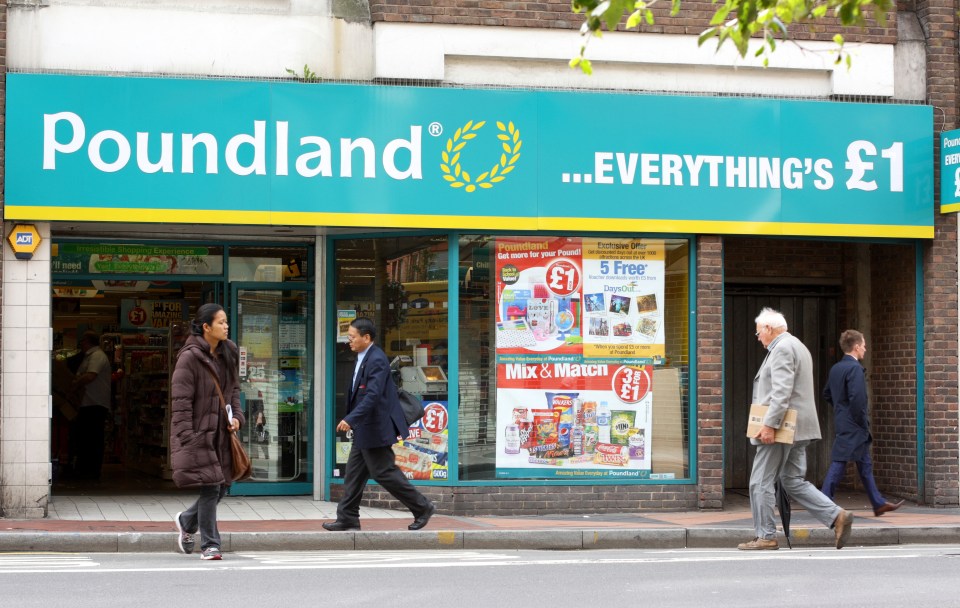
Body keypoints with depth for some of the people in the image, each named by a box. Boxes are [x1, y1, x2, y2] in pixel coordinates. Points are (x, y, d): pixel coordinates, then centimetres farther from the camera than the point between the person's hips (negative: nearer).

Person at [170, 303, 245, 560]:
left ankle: (187, 521, 35)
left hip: (221, 433, 7)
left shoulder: (228, 354, 10)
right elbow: (181, 400, -13)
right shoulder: (190, 357, -12)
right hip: (198, 432, -7)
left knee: (222, 486, 10)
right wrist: (187, 438, -17)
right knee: (210, 487, -8)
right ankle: (209, 545, 4)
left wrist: (236, 416, 3)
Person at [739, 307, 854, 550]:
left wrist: (769, 425, -25)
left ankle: (765, 536, 1)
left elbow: (782, 392, -23)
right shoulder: (798, 346, 21)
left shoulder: (781, 349, -12)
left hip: (781, 429, -10)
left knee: (761, 483, -2)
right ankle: (837, 516, 0)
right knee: (793, 481, 10)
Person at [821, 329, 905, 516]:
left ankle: (879, 504, 20)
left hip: (842, 422, 10)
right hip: (853, 426, -10)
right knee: (839, 463, -8)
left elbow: (827, 394, 20)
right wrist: (862, 422, -14)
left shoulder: (836, 368, 11)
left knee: (865, 464, 14)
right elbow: (857, 398, -24)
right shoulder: (855, 368, -16)